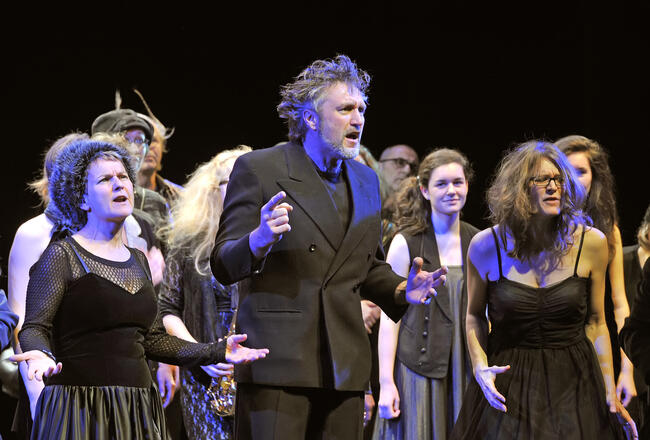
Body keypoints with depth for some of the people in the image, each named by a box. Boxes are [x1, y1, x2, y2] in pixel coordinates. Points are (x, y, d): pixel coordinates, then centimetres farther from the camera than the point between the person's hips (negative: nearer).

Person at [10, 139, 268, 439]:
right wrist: (42, 355, -32)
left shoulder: (138, 261, 17)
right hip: (80, 406, -6)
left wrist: (218, 352, 10)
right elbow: (34, 327, -10)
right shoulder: (62, 256, -2)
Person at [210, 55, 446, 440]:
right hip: (277, 363, -5)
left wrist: (402, 291, 3)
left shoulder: (366, 181, 16)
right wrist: (259, 240, -26)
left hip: (344, 365, 5)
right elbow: (223, 265, -4)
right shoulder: (258, 169, -2)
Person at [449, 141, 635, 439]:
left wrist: (610, 392, 1)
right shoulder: (486, 246, -5)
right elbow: (474, 316, 8)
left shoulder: (591, 243, -3)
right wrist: (480, 368, -9)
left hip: (574, 387, 1)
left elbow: (595, 322, 5)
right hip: (507, 387, -1)